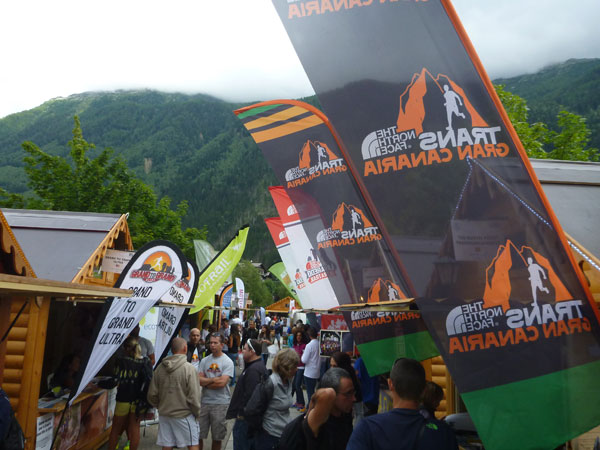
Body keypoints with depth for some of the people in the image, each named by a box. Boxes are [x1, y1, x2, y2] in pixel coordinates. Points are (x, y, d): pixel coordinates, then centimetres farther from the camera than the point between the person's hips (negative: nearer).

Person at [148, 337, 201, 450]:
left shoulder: (160, 368, 0)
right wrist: (197, 412, 1)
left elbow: (152, 395, 3)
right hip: (184, 415, -5)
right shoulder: (190, 369, -16)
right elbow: (193, 397, -16)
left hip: (164, 415, 5)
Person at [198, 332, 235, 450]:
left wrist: (206, 382, -6)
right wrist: (215, 379, -12)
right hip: (204, 401, 4)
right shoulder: (204, 361, 6)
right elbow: (199, 380, -3)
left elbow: (222, 383, -16)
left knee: (217, 437, 9)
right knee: (198, 434, 7)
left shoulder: (227, 362, -7)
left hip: (221, 403, -3)